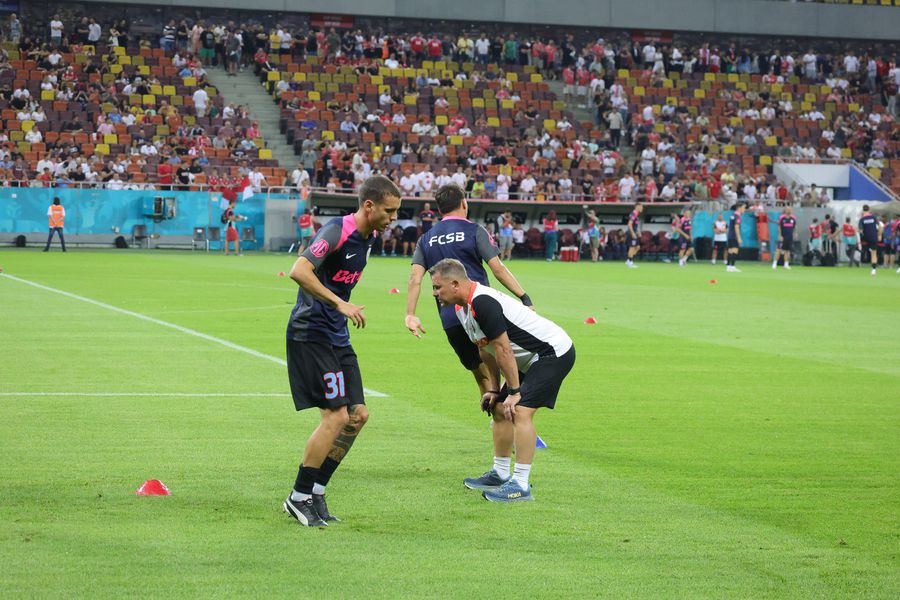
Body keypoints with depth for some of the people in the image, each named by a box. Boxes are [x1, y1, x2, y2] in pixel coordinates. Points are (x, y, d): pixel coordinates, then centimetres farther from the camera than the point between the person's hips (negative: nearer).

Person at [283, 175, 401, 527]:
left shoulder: (367, 238, 11)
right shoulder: (336, 231, -17)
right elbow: (299, 271, -30)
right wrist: (340, 304, -31)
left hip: (337, 337, 9)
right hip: (311, 334, -9)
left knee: (358, 415, 6)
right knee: (335, 416, -13)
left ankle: (316, 492, 13)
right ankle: (299, 498, -2)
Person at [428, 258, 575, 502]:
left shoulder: (482, 302, -26)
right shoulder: (462, 307, 7)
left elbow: (503, 349, -25)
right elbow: (487, 349, 16)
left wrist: (514, 391, -20)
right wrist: (495, 389, 15)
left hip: (554, 352, -11)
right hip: (532, 359, 11)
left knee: (520, 412, -20)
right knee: (500, 410, 14)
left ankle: (521, 486, -19)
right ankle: (500, 474, 26)